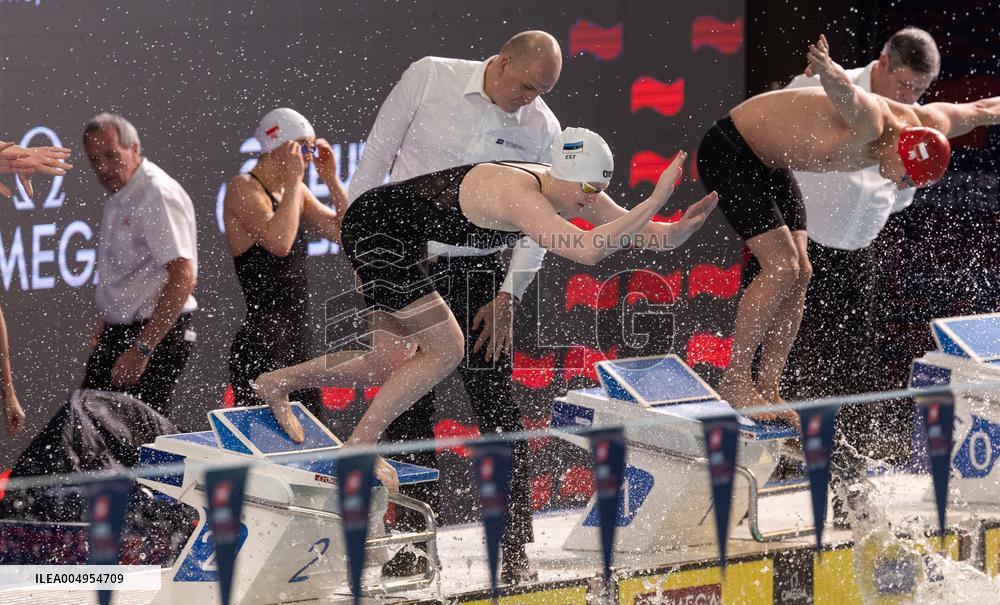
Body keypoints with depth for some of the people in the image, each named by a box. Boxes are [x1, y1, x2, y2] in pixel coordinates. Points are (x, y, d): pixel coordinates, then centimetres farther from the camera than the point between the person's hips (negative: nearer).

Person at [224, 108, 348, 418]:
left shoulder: (295, 192, 15)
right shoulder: (242, 189, -8)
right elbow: (279, 242, -24)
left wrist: (331, 181, 7)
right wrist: (293, 179, -17)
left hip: (298, 339, 9)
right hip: (262, 342, -9)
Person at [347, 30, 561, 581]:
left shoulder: (542, 130, -2)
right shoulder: (430, 78, -6)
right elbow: (377, 155, 1)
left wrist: (507, 296, -6)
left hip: (479, 272, 0)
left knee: (496, 406, -6)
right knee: (407, 408, 4)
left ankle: (514, 550, 0)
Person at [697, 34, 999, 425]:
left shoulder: (923, 126, -5)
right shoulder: (869, 124, -33)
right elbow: (846, 94, -57)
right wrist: (829, 71, -77)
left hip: (769, 164, 10)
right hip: (728, 152, -10)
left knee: (799, 274, 2)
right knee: (782, 267, -16)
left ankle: (768, 388, 9)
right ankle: (735, 379, -6)